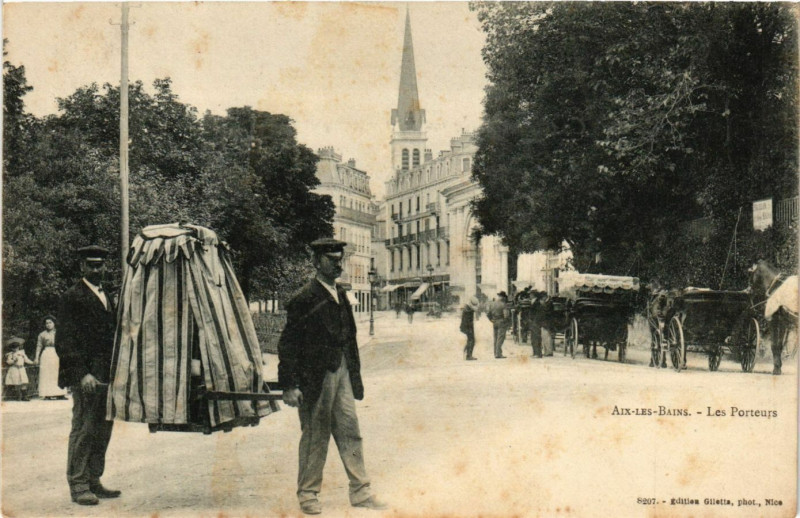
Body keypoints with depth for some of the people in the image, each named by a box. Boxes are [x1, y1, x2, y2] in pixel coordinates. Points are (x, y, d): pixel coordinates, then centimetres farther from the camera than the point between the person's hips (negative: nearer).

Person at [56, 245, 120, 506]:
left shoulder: (107, 297, 19)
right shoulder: (72, 297, -4)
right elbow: (65, 341, -10)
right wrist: (83, 374, -17)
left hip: (107, 376, 7)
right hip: (86, 376, -7)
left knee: (103, 431, 9)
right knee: (83, 429, -5)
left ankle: (94, 482, 17)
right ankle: (78, 485, 3)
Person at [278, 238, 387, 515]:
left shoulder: (341, 297, 12)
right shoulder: (305, 298, -11)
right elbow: (288, 344, -12)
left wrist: (355, 376, 16)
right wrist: (289, 386, -16)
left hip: (341, 372, 7)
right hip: (315, 376, -7)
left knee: (350, 432, 7)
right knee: (315, 435, 4)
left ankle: (360, 492, 14)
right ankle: (308, 494, 18)